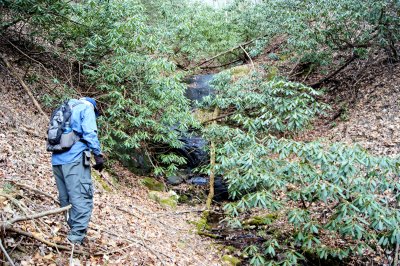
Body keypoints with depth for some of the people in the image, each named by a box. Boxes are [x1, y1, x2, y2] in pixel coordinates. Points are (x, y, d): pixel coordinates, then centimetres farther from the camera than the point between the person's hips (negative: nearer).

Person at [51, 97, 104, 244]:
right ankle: (77, 236, -17)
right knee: (82, 197, -11)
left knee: (65, 198, 12)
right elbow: (90, 133, -8)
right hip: (74, 158, -8)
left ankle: (73, 229, 17)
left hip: (57, 159, 8)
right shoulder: (87, 108, 7)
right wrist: (98, 155, -9)